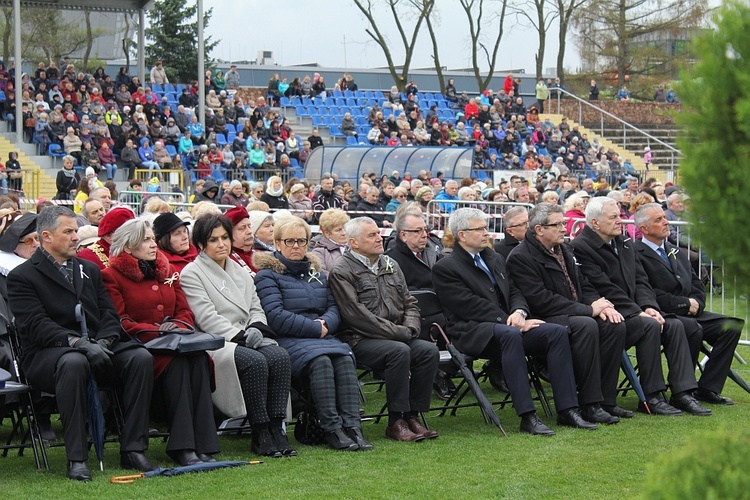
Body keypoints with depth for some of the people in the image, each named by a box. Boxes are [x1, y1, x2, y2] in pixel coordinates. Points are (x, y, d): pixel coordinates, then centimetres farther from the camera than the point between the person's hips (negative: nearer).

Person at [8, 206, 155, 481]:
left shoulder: (89, 270, 22)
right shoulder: (22, 276, 1)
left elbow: (109, 314, 14)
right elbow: (36, 325, -13)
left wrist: (103, 342, -9)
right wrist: (78, 343, -26)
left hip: (96, 347, 6)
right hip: (46, 353, -6)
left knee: (141, 357, -22)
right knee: (73, 362, -40)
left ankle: (133, 448, -21)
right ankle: (76, 458, -37)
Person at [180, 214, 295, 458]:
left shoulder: (239, 271, 24)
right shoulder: (192, 273, 2)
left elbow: (256, 309, 20)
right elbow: (207, 318, -9)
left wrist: (256, 329, -4)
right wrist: (243, 336, -16)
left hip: (246, 339, 6)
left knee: (279, 356, -26)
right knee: (255, 361, -33)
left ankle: (276, 428, -28)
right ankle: (260, 435, -27)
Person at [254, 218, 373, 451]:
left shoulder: (316, 273, 24)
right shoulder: (268, 275, 3)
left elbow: (334, 308, 17)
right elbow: (276, 317, -10)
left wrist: (325, 323, -7)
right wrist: (315, 328, -10)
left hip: (322, 337, 5)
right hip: (288, 341, -5)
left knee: (345, 359, -27)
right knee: (320, 361, -35)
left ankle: (352, 427, -35)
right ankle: (332, 430, -34)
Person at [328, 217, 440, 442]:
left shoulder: (390, 265, 18)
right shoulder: (341, 271, -5)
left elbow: (409, 303, 20)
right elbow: (356, 315, -15)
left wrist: (409, 328, -3)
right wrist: (398, 333, -16)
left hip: (397, 336, 7)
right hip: (359, 340, -7)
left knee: (429, 350, -19)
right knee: (399, 351, -32)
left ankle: (412, 416, -13)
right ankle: (395, 422, -25)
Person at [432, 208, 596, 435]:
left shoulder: (496, 259, 23)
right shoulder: (445, 269, -2)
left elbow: (514, 292, 19)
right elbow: (471, 306, -12)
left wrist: (519, 312, -6)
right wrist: (511, 322, -16)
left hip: (507, 327, 7)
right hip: (472, 333, -7)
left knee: (557, 331, -15)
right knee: (509, 334, -39)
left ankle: (567, 410, -17)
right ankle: (527, 416, -41)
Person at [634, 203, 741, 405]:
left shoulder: (679, 254, 23)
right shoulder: (636, 255, -5)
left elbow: (698, 287, 20)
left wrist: (695, 304, -4)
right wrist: (685, 304, -14)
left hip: (689, 314, 8)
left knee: (732, 325, -11)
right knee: (692, 328, -35)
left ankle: (707, 388, -8)